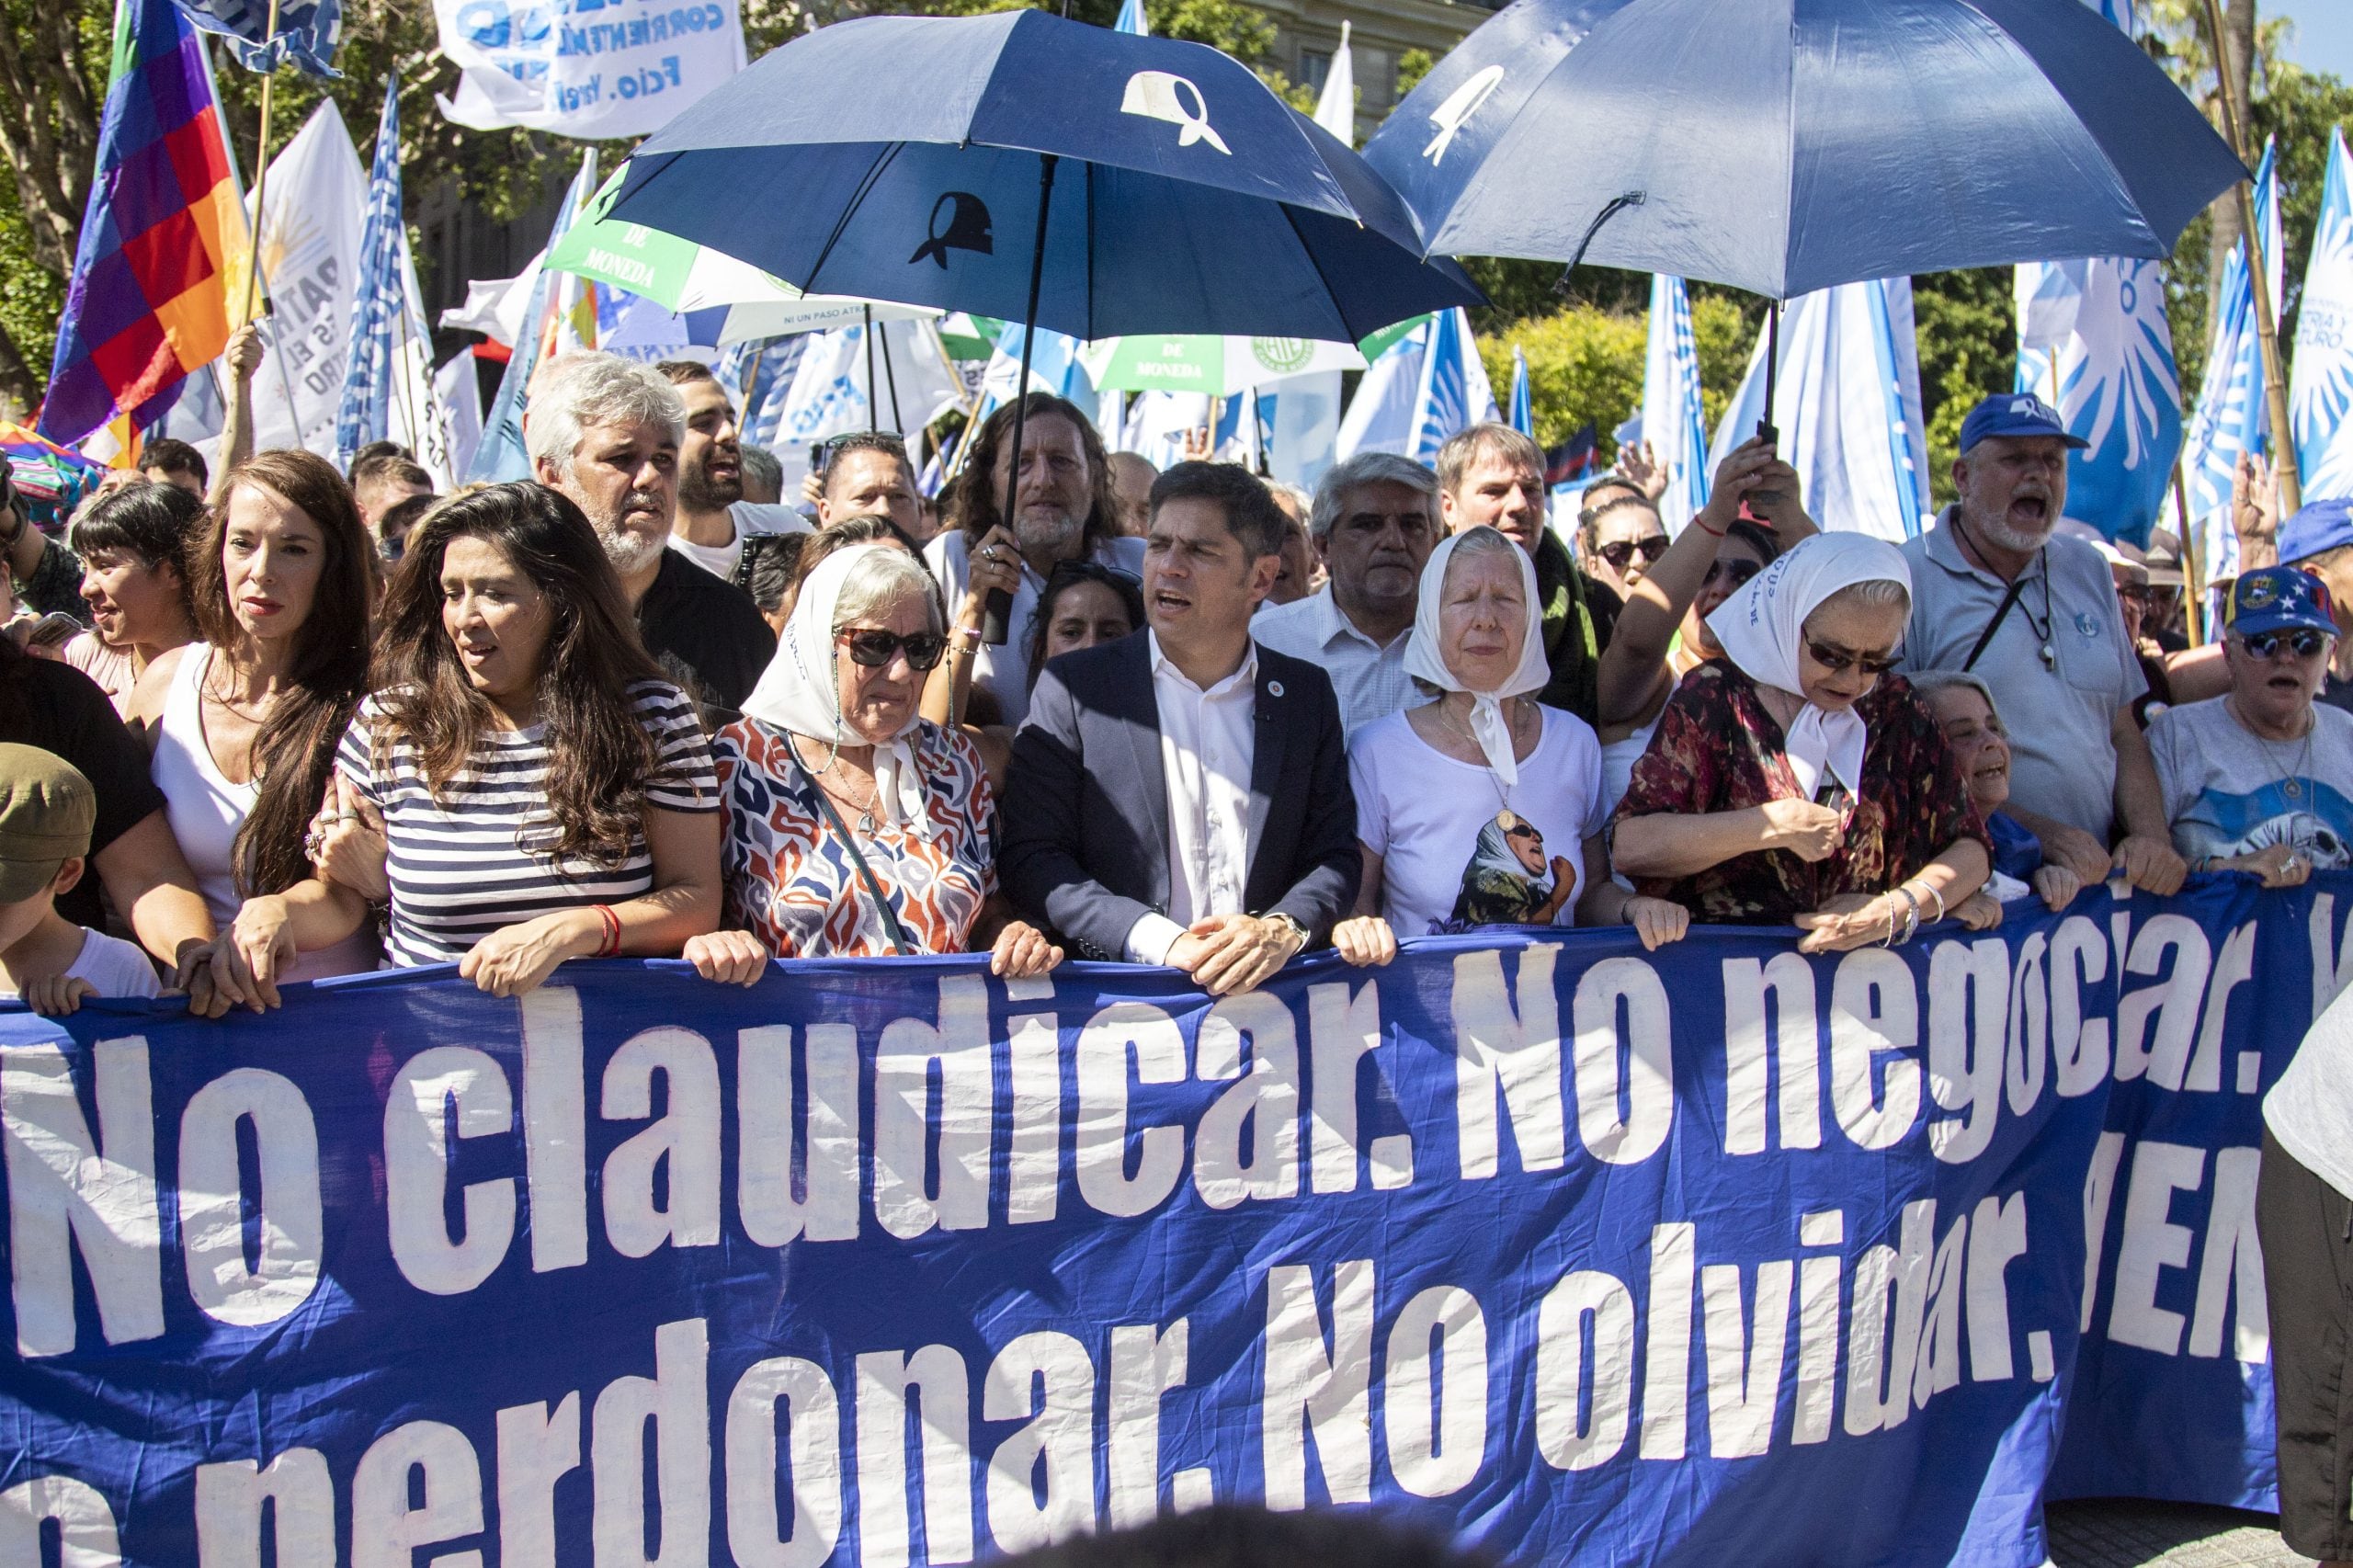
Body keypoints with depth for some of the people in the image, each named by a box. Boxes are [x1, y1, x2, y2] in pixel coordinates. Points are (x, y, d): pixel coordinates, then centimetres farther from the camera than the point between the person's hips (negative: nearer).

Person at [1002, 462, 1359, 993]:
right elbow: (1032, 859, 0)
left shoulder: (1307, 694, 12)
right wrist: (1157, 939, -13)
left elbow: (1336, 853, 13)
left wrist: (1284, 929, -8)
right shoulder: (1073, 686, 4)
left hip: (1268, 989, 2)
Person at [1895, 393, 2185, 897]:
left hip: (2100, 875, 4)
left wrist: (2151, 837, 1)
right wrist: (2041, 835, -13)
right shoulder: (1909, 580, -3)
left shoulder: (2088, 572, 18)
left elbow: (2125, 733, 19)